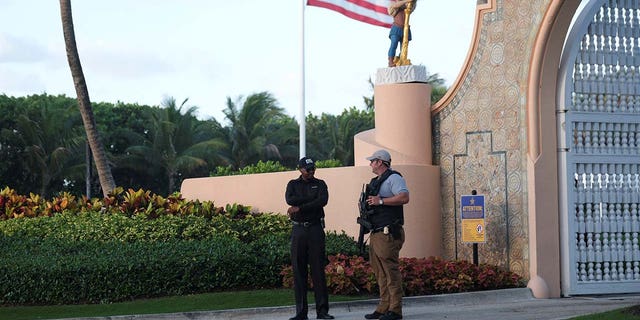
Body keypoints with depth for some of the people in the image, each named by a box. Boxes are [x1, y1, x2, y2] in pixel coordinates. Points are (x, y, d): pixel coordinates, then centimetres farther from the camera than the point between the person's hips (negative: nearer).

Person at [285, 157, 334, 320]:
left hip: (315, 228, -1)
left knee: (318, 269, -3)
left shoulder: (320, 184, 10)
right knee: (298, 270, 0)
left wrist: (299, 208, -13)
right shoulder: (293, 184, 12)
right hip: (298, 229, 1)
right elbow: (290, 200, -8)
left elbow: (323, 201, -10)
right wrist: (312, 198, -9)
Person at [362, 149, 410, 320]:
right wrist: (365, 205, 10)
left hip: (388, 234, -10)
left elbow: (404, 197, -21)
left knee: (391, 271, -10)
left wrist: (380, 201, -19)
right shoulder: (375, 181, 23)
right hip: (376, 234, 10)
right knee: (380, 272, 10)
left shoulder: (393, 178, -7)